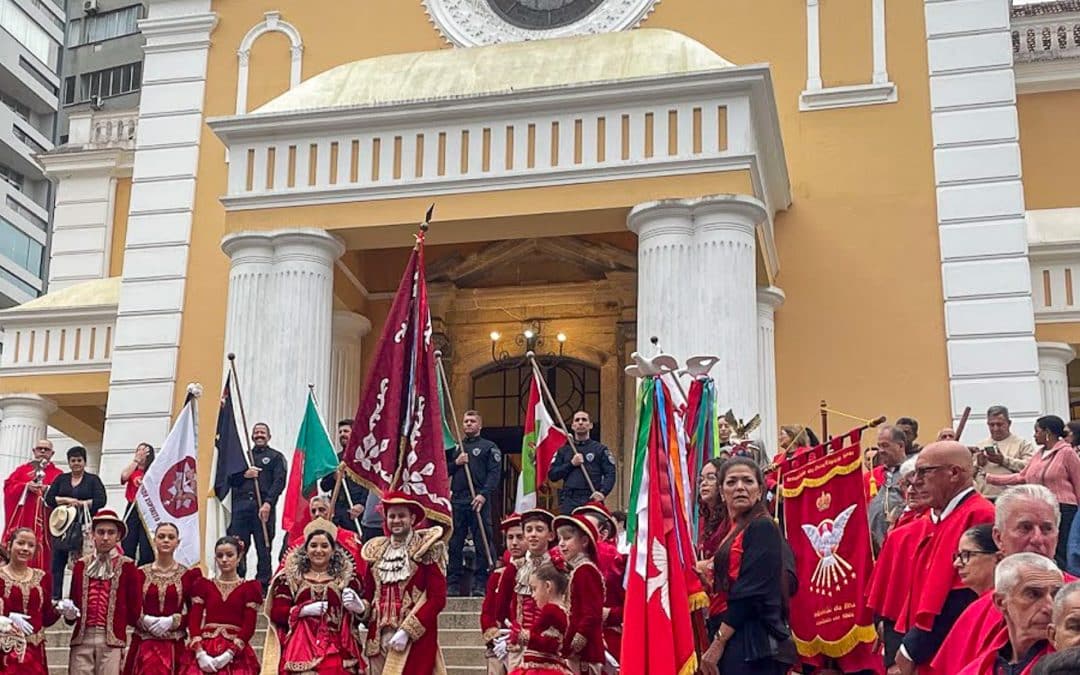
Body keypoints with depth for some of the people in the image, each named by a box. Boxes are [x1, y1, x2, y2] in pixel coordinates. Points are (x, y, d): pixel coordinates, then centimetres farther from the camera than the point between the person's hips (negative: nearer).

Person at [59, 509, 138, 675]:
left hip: (112, 640, -2)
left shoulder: (127, 567, 4)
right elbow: (74, 603, 16)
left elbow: (134, 609, 6)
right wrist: (69, 613, -4)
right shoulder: (81, 565, 13)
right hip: (82, 638, 2)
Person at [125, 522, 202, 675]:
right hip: (143, 645, 1)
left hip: (174, 646, -1)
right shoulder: (141, 573, 7)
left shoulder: (189, 574, 5)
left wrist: (172, 621, -12)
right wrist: (145, 620, -14)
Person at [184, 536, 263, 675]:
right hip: (205, 653, 1)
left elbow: (249, 626, -3)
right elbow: (194, 621, 2)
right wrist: (200, 653, -10)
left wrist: (229, 654, -13)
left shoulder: (250, 587, 5)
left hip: (236, 654, -1)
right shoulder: (203, 585, 11)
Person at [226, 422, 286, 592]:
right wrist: (244, 474, -3)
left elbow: (279, 482, -1)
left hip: (263, 507, -3)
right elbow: (231, 480, 18)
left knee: (263, 549, -3)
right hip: (241, 505, 3)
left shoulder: (276, 457, 12)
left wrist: (268, 503, -15)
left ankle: (263, 587, -1)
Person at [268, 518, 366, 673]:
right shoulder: (290, 577, 10)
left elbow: (361, 608, 4)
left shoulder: (346, 576, 11)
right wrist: (304, 610, -11)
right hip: (300, 648, 0)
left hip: (335, 650, 1)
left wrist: (359, 606, -19)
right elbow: (276, 613, 4)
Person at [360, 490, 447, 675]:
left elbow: (438, 598, -8)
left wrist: (407, 631, -15)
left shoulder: (426, 549, -2)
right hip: (379, 637, 5)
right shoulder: (377, 551, 13)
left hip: (415, 638, -4)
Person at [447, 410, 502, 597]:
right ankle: (453, 583, 8)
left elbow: (495, 473, -4)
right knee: (453, 544, 3)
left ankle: (480, 584, -2)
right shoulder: (455, 447, 20)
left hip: (479, 501, -4)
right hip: (456, 501, 4)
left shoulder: (489, 447, 7)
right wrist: (455, 463, 0)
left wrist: (483, 495, -16)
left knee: (483, 543, -5)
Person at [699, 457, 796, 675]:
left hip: (754, 642, -9)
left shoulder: (762, 527, -8)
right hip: (735, 641, 9)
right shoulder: (733, 530, 18)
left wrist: (718, 643, -15)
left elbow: (749, 592, -16)